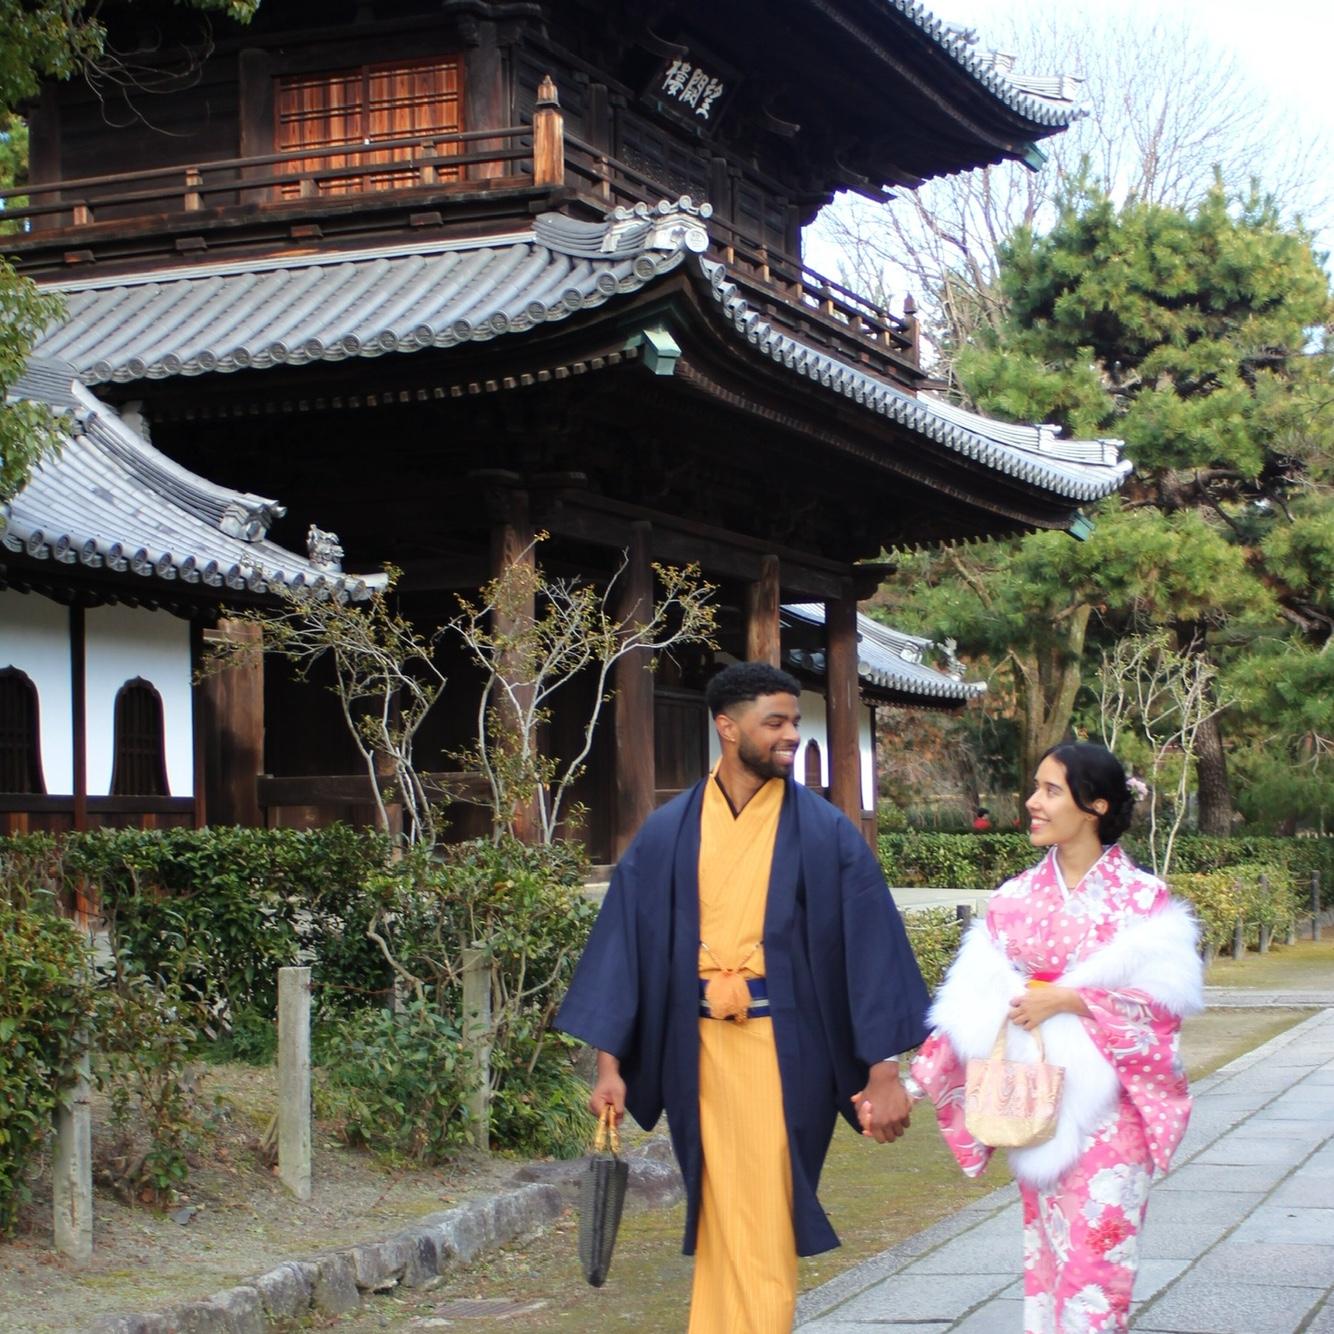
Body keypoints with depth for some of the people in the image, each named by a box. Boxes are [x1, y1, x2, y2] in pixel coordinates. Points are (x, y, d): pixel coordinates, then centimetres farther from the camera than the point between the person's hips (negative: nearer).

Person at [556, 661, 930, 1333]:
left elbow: (870, 945, -2)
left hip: (784, 1051, -2)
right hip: (699, 1050, 2)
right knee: (720, 1226, 9)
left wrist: (884, 1069, -7)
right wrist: (609, 1063, 0)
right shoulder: (666, 835, 5)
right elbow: (623, 941, 6)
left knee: (760, 1234, -2)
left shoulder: (826, 833, 0)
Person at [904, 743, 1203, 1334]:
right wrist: (912, 1079, -8)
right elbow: (973, 1000, 2)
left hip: (1107, 1102, -4)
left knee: (1095, 1250, -7)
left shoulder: (1141, 898, -4)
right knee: (1045, 1245, 8)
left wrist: (1066, 1000, -18)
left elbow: (1164, 998, -11)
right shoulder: (1017, 898, 6)